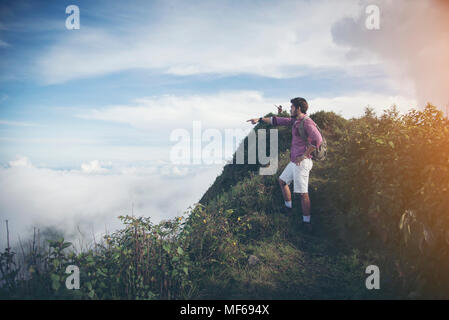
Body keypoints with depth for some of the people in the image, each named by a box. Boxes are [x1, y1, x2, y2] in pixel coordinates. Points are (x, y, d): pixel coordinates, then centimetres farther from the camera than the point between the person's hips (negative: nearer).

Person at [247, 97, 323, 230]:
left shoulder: (307, 122, -15)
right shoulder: (294, 121, 13)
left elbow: (318, 139, -27)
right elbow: (278, 121, 22)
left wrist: (304, 155, -21)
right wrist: (260, 119, 24)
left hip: (302, 162, -10)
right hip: (294, 161, 10)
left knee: (303, 193, -7)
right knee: (282, 181, 24)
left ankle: (306, 222, 3)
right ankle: (288, 207, 39)